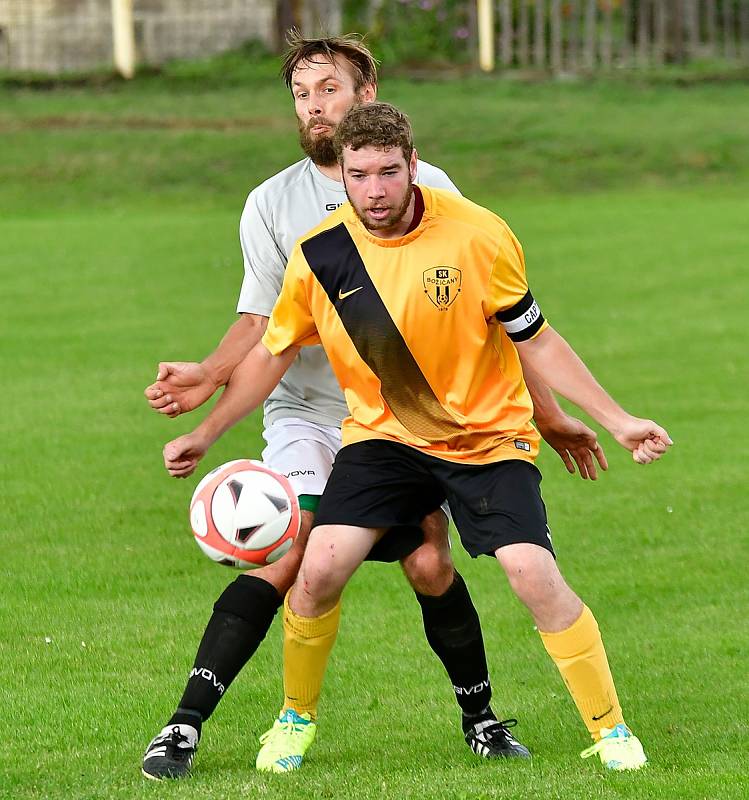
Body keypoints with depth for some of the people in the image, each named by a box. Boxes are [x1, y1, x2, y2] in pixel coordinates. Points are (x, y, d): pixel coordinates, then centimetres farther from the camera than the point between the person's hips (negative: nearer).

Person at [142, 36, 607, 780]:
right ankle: (183, 726, -19)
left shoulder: (429, 189, 3)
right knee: (288, 557, -19)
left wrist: (546, 413, 10)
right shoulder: (271, 204, 3)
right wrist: (210, 376, -20)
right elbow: (261, 323, 1)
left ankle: (481, 718, 10)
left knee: (429, 564, -12)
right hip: (307, 413, -1)